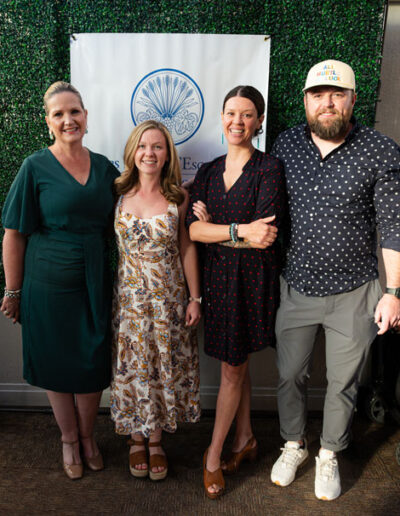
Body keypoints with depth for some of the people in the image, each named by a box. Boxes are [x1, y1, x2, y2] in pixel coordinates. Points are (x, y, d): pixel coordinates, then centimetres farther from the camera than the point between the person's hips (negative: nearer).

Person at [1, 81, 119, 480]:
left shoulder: (104, 167, 5)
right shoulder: (35, 168, -7)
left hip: (95, 282, 3)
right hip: (49, 283, -3)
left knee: (93, 362, 10)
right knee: (58, 363, 10)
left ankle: (87, 436, 35)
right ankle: (69, 440, 35)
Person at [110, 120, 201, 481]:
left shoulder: (178, 197, -3)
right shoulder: (119, 194, -2)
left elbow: (187, 249, 0)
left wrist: (194, 298, -2)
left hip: (169, 296, 0)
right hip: (130, 296, 1)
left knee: (165, 367, 9)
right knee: (133, 368, 10)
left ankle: (156, 441, 31)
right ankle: (136, 440, 32)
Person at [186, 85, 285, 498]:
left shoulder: (269, 169, -9)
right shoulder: (208, 171, 6)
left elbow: (266, 236, -19)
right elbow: (193, 230, -7)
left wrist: (213, 225, -14)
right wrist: (239, 230, -20)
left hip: (252, 279, -5)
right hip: (216, 277, 5)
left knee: (232, 368, 5)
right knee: (237, 363, 17)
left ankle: (213, 455, 23)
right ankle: (245, 439, 37)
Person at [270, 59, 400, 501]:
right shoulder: (286, 144, 0)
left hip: (352, 294, -2)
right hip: (296, 287, 3)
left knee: (343, 382, 14)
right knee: (290, 374, 16)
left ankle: (329, 455, 39)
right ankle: (294, 444, 42)